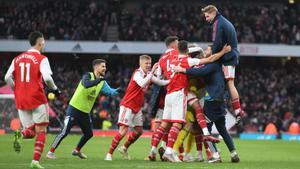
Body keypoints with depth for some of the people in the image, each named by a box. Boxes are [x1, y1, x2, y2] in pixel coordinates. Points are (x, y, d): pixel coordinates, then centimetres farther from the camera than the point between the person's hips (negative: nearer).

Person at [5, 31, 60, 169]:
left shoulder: (17, 59, 11)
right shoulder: (41, 59, -4)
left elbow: (8, 77, 3)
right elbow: (47, 78, -17)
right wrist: (55, 89, 1)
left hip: (21, 100, 5)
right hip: (37, 99, -5)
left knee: (31, 131, 11)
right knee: (41, 131, 5)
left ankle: (20, 135, -23)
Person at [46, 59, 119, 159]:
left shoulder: (102, 83, 7)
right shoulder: (88, 76, -14)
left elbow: (110, 91, -5)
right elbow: (86, 85, -35)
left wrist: (116, 91, -25)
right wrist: (99, 79, -39)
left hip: (85, 112, 8)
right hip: (74, 109, -8)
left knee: (89, 134, 14)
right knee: (65, 132, -11)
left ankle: (77, 151, 36)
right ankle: (51, 152, -4)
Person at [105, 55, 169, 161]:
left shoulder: (148, 75, 9)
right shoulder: (138, 73, -16)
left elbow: (161, 82, 14)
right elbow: (142, 84, -36)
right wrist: (152, 72, -40)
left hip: (137, 107, 9)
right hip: (127, 105, -9)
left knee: (139, 131, 11)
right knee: (123, 130, -14)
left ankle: (124, 148, 30)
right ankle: (109, 154, -9)